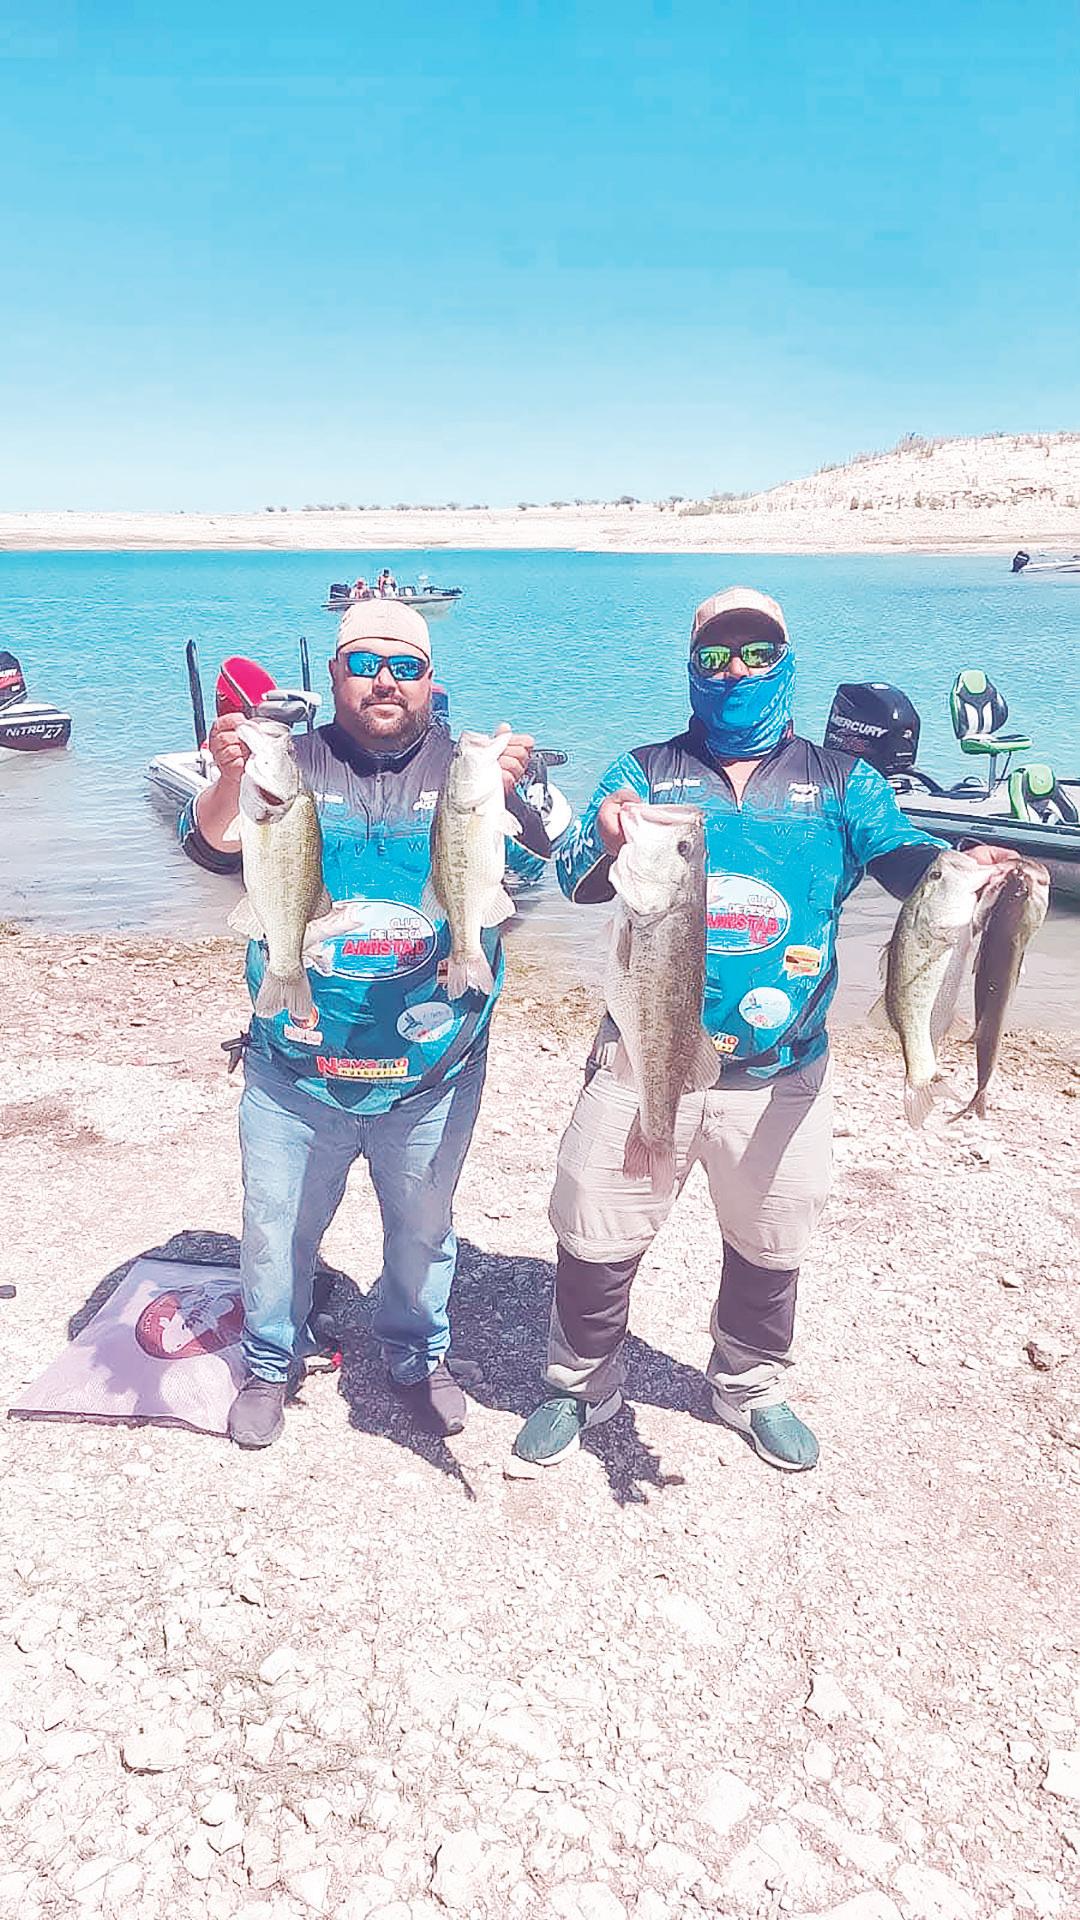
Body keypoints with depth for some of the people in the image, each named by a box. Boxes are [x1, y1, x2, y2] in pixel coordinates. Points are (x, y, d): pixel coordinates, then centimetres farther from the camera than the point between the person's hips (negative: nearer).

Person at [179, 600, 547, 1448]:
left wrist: (509, 794, -39)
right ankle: (271, 1363, 38)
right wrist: (230, 780, -37)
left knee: (422, 1230, 18)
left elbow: (531, 859, -17)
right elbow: (213, 847, -15)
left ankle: (420, 1356, 42)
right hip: (295, 1072, 0)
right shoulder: (292, 764, -2)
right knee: (276, 1229, 13)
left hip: (433, 1075, 0)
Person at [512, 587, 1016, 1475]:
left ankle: (752, 1387, 44)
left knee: (769, 1247, 17)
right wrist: (610, 845, -36)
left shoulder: (841, 781, 4)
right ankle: (581, 1386, 34)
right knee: (595, 1236, 7)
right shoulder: (645, 771, 2)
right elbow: (577, 881, -12)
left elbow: (907, 858, -12)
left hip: (782, 1075, 1)